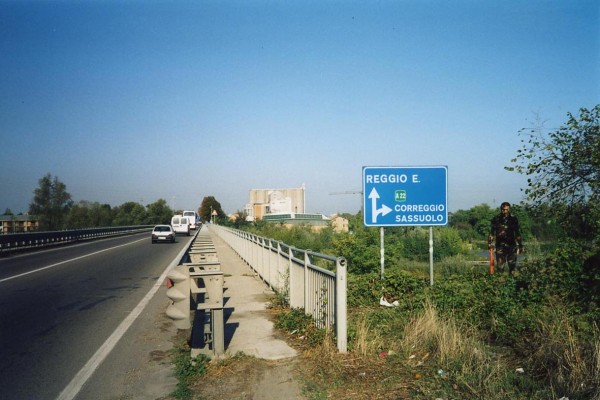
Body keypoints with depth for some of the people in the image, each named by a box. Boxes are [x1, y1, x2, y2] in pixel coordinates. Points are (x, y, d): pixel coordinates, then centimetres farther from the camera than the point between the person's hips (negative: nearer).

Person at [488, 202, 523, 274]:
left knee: (512, 264, 0)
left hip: (511, 245, 1)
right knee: (500, 265, 0)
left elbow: (517, 233, 9)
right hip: (500, 246, 0)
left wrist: (520, 245, 8)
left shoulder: (513, 219, 4)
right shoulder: (496, 219, 2)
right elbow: (492, 232, 4)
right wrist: (490, 243, -5)